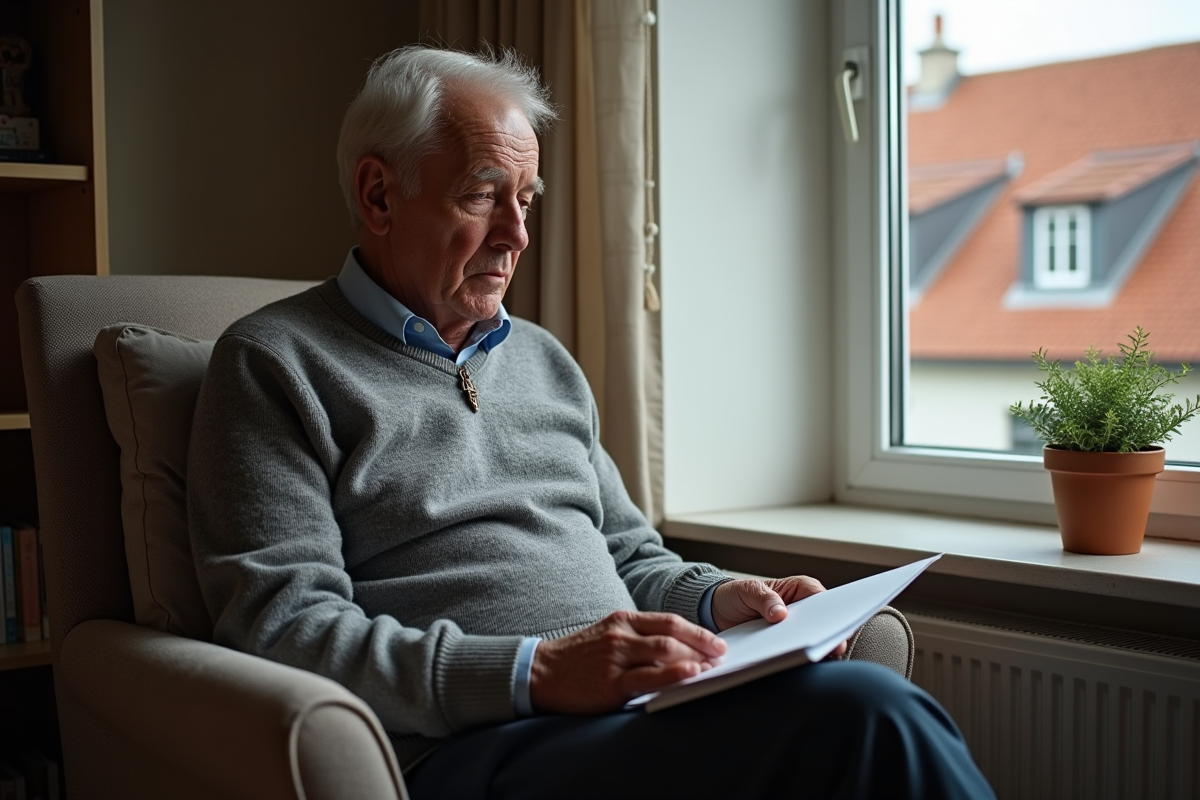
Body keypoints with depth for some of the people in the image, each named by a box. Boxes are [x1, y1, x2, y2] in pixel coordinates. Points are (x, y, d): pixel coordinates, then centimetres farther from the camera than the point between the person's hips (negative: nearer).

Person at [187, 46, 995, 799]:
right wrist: (534, 673, -19)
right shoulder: (276, 365, 2)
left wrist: (716, 598, 5)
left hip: (643, 718, 7)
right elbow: (281, 630, -9)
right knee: (862, 711, -30)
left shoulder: (544, 359, 23)